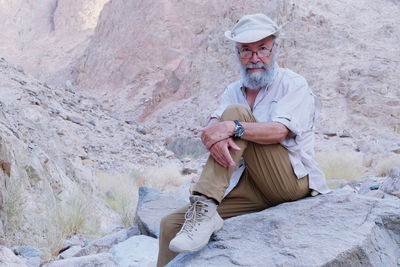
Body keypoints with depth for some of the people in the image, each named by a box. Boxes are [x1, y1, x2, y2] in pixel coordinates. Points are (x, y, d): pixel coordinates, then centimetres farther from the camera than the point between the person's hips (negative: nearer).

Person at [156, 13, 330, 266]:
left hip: (290, 181, -5)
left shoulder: (294, 84, 2)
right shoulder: (234, 91, 18)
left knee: (236, 112, -22)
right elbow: (210, 128, -1)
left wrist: (232, 127, -31)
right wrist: (214, 138, -27)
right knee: (171, 224, -11)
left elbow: (279, 131, -16)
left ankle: (204, 208, -32)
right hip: (248, 188, 5)